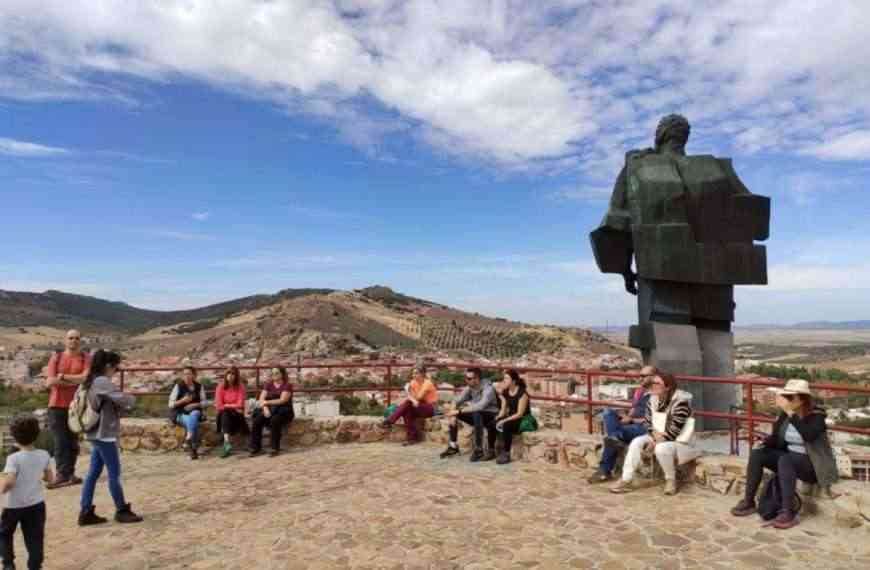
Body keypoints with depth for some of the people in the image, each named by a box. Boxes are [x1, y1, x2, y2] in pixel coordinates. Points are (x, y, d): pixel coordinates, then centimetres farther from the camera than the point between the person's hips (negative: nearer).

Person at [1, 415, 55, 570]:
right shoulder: (44, 455, -3)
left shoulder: (14, 458, -16)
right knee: (35, 539, 10)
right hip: (37, 504, 3)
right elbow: (50, 478, 5)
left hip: (14, 505, -3)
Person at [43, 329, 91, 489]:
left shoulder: (86, 358, 1)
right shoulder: (56, 357, 4)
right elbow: (50, 382, -6)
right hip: (57, 406, 0)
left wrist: (62, 376, -9)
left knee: (72, 441, 7)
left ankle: (69, 474, 15)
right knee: (60, 442, -5)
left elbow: (86, 378, -14)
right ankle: (63, 475, -5)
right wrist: (76, 381, -10)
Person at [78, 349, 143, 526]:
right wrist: (132, 398, -2)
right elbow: (125, 401, -22)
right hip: (105, 434, -9)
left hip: (95, 433, 9)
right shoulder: (103, 382, -18)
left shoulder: (92, 382, 12)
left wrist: (121, 407, 1)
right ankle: (122, 511, 11)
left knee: (94, 472, 12)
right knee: (114, 473, 1)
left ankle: (86, 512, 17)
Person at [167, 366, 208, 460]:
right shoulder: (178, 386, -1)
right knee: (192, 421, -34)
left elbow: (204, 402, 6)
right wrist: (182, 401, -19)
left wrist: (194, 405, -12)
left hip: (195, 411, 1)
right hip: (180, 414, -1)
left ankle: (188, 440, -35)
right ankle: (194, 448, -32)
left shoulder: (199, 386, 5)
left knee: (194, 415, -36)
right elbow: (171, 404, -3)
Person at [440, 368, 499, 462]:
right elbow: (457, 401, -4)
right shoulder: (470, 387, -4)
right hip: (477, 416, 7)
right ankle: (453, 446, 3)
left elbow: (480, 406, -39)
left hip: (490, 416, -7)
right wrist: (453, 414, -24)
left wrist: (459, 411, -38)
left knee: (476, 414, -38)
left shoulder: (488, 388, -25)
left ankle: (478, 450, -28)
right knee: (451, 413, -5)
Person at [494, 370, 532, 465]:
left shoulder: (522, 393, -18)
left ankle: (506, 454, -25)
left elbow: (520, 414, -21)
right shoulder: (505, 392, 4)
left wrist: (504, 420, -26)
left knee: (506, 425, -35)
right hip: (510, 419, 7)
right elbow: (503, 410, 6)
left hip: (523, 420, -6)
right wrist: (498, 418, -14)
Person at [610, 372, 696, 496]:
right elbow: (647, 421, 8)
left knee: (661, 448, -37)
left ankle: (671, 480, -9)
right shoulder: (653, 399, 2)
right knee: (636, 442, -16)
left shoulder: (680, 402, -22)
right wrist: (654, 433, -13)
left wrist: (656, 443, -21)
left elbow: (674, 431, -24)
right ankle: (626, 480, -14)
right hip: (658, 437, 7)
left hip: (681, 442, -7)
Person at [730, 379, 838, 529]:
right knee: (757, 454, -14)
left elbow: (808, 435, -39)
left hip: (813, 465, -7)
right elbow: (777, 440, 8)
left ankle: (788, 512, -31)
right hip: (790, 459, 7)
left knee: (785, 460, -36)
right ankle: (748, 502, -7)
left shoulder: (816, 416, -16)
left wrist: (791, 413, -40)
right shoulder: (785, 414, 0)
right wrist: (765, 439, -13)